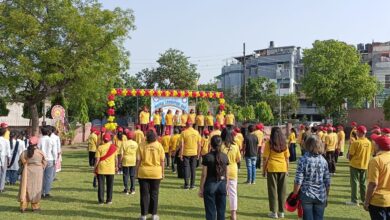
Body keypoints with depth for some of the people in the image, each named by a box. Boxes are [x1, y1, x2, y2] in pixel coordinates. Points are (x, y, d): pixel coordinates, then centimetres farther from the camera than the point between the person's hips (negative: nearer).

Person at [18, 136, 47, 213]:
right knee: (36, 189, 6)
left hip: (26, 172, 2)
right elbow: (44, 163, 1)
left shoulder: (24, 153, -3)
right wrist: (41, 170, 17)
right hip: (37, 172, -2)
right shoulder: (40, 153, -7)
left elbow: (20, 163, 5)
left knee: (25, 189, 9)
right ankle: (35, 207, 11)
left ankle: (23, 207, 10)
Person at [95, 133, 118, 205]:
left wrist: (95, 168, 3)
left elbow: (97, 159, -8)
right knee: (110, 185, 11)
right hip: (111, 169, 1)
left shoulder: (100, 147, -7)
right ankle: (109, 200, 15)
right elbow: (116, 158, 4)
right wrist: (116, 166, 15)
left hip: (101, 169, -1)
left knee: (101, 184, 8)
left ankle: (101, 200, 10)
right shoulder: (114, 147, -2)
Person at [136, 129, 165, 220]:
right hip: (156, 173, 0)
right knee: (154, 194, 10)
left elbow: (138, 160, -5)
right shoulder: (159, 146, -4)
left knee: (144, 194, 7)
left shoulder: (142, 146, -6)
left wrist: (137, 172, 5)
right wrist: (162, 172, 6)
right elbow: (162, 161, -3)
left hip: (143, 173, 0)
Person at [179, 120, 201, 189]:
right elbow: (199, 144, 3)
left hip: (186, 153, -2)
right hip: (194, 153, 2)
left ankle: (186, 184, 5)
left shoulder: (184, 132, -8)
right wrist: (198, 154, 12)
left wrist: (181, 154, -5)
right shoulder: (196, 132, 1)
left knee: (186, 168, 5)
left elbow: (182, 145, -11)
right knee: (193, 168, 9)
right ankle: (192, 185, 12)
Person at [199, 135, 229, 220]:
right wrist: (226, 187, 15)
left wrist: (201, 189, 0)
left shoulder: (207, 157, -11)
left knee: (210, 211, 5)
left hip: (210, 184, -3)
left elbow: (204, 175, -9)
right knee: (221, 211, 13)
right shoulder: (225, 157, -1)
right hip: (222, 184, 3)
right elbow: (226, 175, 4)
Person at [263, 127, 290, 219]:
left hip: (272, 168, -3)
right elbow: (287, 158, 7)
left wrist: (264, 170, 1)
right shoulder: (284, 144, 5)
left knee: (273, 190, 4)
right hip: (283, 168, 3)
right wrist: (287, 169, 16)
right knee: (282, 190, 10)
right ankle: (281, 212, 16)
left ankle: (274, 212, 6)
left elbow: (265, 158, -7)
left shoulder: (269, 143, -5)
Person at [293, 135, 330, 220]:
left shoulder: (303, 160, -13)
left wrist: (294, 195, -1)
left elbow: (298, 181, -14)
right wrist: (326, 196, 15)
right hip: (321, 196, 3)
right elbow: (327, 182, 2)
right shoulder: (323, 161, -3)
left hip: (306, 195, -2)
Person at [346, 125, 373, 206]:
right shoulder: (369, 143, 0)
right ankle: (364, 199, 24)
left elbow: (351, 155, -14)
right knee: (363, 183, 17)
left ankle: (354, 201, 2)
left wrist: (351, 160, 6)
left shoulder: (356, 142, -18)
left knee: (354, 182, 2)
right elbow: (370, 154, 7)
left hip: (355, 165, -5)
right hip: (365, 165, 5)